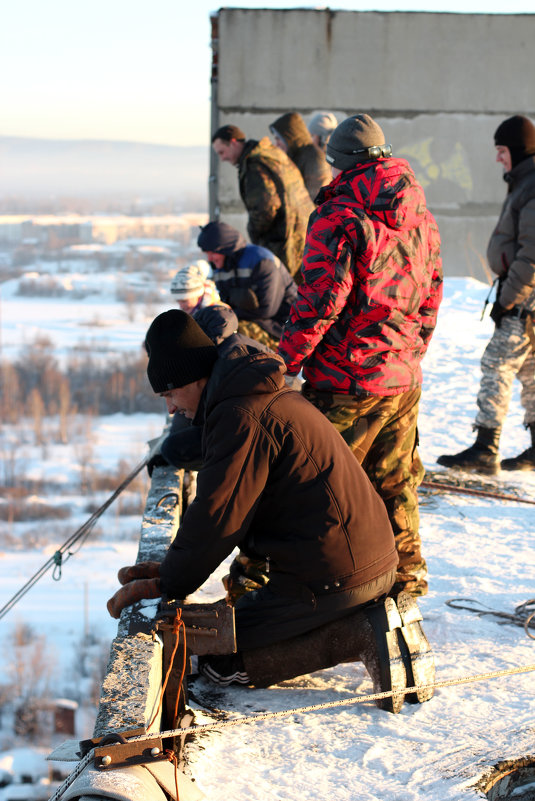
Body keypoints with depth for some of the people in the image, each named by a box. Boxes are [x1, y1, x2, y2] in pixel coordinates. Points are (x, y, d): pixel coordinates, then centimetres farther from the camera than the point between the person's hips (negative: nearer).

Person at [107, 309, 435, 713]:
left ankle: (360, 636, -10)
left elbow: (217, 518, -18)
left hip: (332, 578, -10)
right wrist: (169, 569, 13)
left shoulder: (243, 416, -16)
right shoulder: (272, 396, 17)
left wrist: (168, 584, -4)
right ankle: (375, 620, 9)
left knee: (218, 661, 1)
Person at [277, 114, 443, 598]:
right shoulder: (421, 217, 9)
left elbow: (321, 302, -19)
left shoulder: (340, 216, -14)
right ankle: (406, 573, 28)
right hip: (405, 378, 7)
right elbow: (431, 295, 17)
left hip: (347, 379, -7)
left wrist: (284, 362, -11)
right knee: (395, 481, 18)